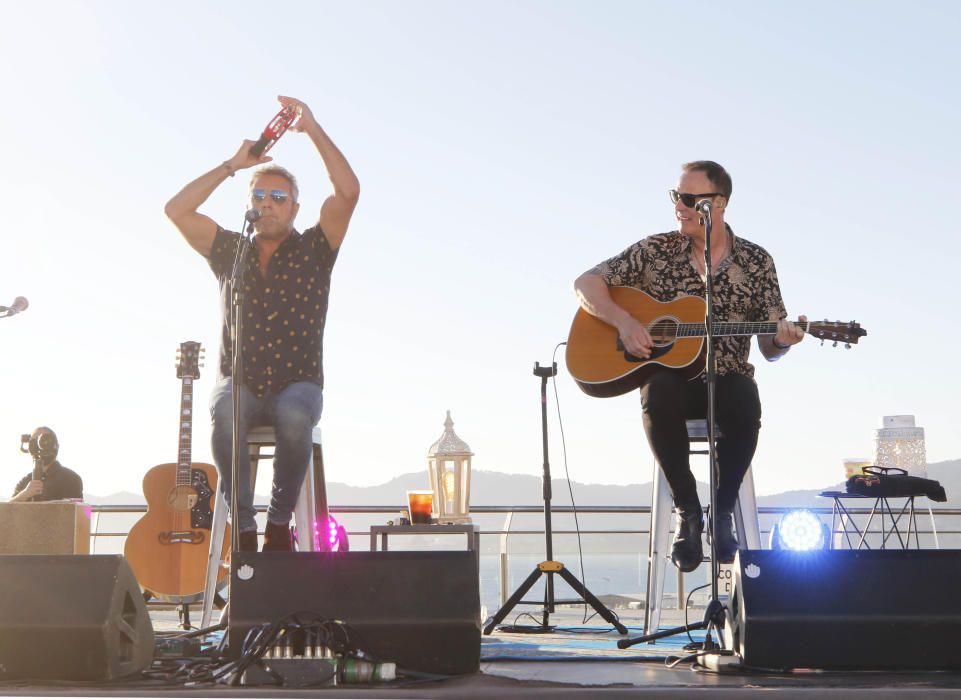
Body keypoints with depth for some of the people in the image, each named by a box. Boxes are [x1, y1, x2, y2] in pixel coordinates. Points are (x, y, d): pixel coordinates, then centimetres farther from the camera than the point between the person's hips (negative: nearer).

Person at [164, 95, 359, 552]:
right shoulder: (229, 252, 13)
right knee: (226, 416, -35)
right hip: (239, 383, 1)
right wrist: (233, 164, 1)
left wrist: (312, 129, -10)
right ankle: (243, 528, -24)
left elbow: (349, 191, -7)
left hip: (297, 384, -1)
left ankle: (280, 522, -19)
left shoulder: (313, 250, 7)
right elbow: (177, 210, 2)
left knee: (295, 417, -37)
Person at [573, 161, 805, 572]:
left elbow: (769, 348, 6)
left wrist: (781, 341, -19)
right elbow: (586, 283, 3)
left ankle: (723, 511, -17)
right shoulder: (656, 250, 3)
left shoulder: (756, 262, 5)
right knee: (658, 396, -37)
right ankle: (687, 511, -22)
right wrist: (623, 321, -14)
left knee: (745, 402, -36)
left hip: (727, 379, 0)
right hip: (671, 374, 0)